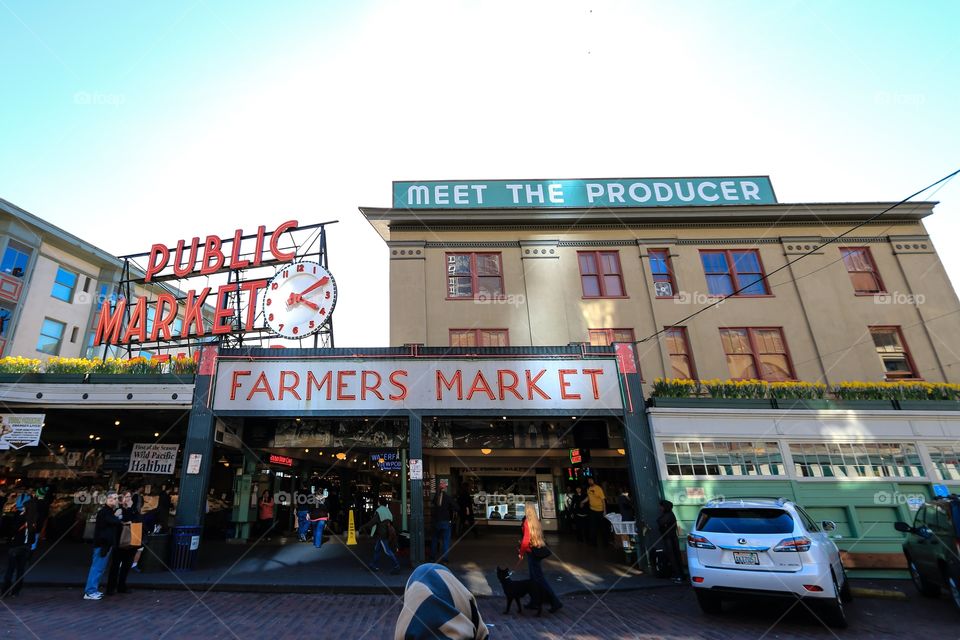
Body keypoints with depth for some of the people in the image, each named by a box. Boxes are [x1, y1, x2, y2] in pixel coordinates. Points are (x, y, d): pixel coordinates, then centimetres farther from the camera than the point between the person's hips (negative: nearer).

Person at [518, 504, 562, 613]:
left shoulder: (527, 523, -18)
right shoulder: (536, 522, 4)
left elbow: (526, 540, -20)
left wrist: (521, 553, -7)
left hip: (532, 552, -8)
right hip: (538, 550, 8)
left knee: (539, 578, -2)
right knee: (533, 578, 18)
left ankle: (555, 602, -2)